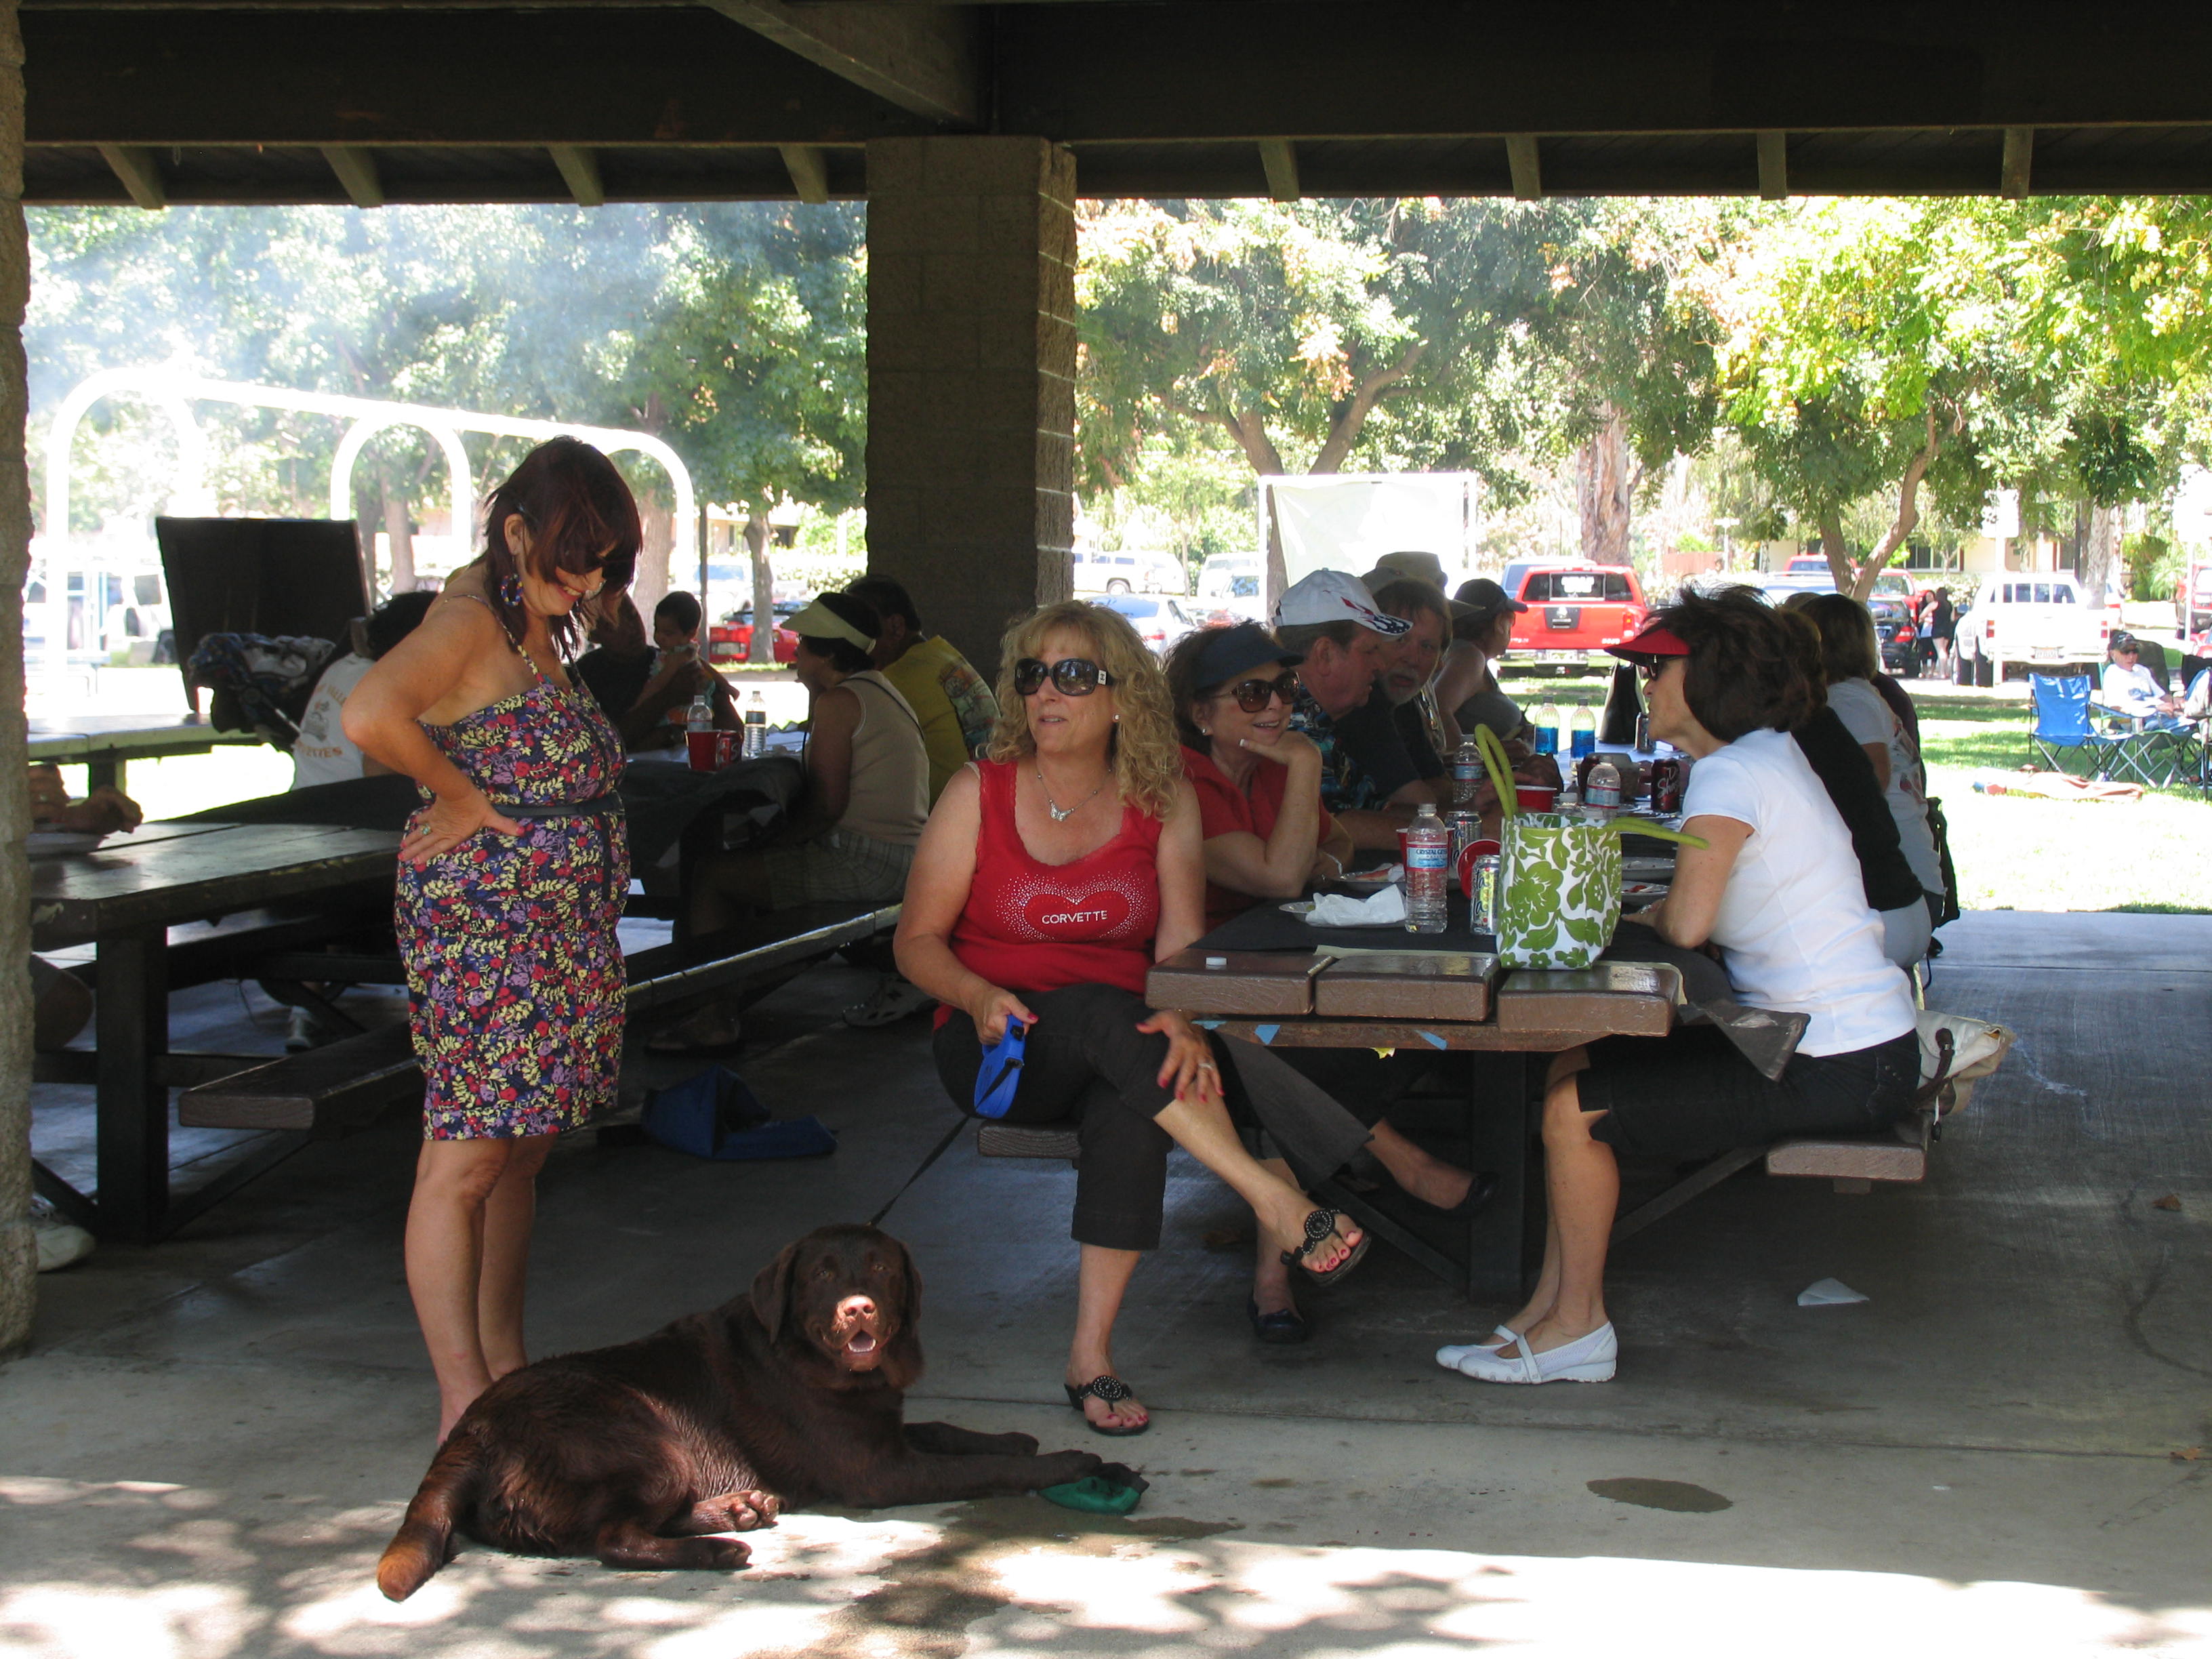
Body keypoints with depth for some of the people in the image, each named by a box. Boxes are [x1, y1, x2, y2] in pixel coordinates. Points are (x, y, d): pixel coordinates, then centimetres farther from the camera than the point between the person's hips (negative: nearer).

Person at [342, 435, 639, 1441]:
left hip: (560, 929, 10)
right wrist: (460, 796, -18)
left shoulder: (535, 623, 15)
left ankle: (506, 1369, 22)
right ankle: (464, 1405, -3)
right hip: (483, 921, -10)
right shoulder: (471, 619, -14)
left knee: (522, 1150, 13)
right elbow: (370, 715, -31)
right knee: (465, 1160, -6)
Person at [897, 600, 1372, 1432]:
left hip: (1114, 1047, 1)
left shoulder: (1163, 800, 4)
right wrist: (978, 997, -20)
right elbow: (917, 940, 1)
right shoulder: (980, 792, 1)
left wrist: (1183, 1021, -29)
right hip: (999, 1048, -1)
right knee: (1099, 1012, -35)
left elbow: (1182, 940, -7)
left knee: (1135, 1102, -35)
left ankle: (1092, 1349, -32)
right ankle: (1274, 1201, -36)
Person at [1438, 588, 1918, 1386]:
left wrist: (1650, 914, -5)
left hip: (1833, 1069, -10)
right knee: (1572, 1070, 10)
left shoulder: (1730, 775, -16)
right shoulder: (1768, 755, 16)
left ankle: (1577, 1328, 5)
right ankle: (1550, 1309, 12)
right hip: (1848, 1051, 10)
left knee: (1575, 1110, -11)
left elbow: (1688, 923, -26)